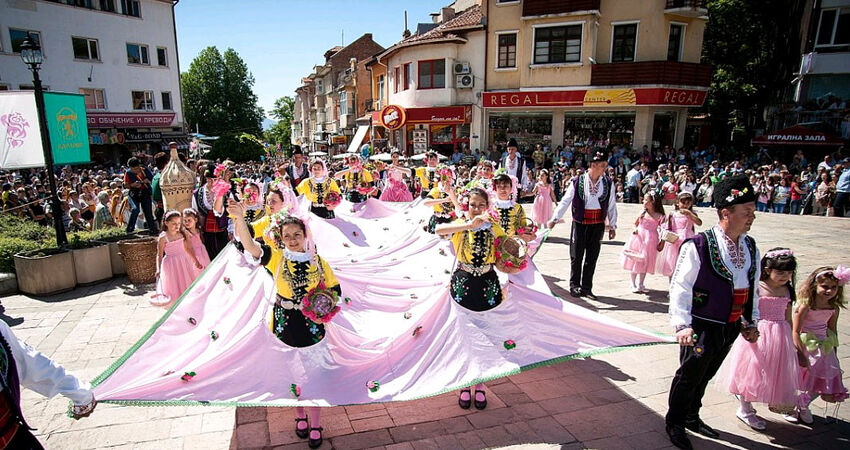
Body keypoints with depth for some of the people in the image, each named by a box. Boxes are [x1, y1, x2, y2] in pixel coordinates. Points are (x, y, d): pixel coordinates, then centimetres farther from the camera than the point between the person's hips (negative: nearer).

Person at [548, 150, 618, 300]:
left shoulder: (608, 183, 4)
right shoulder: (577, 181, -4)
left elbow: (612, 205, 9)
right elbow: (565, 201, -4)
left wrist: (612, 226, 8)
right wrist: (555, 218, -10)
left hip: (598, 224, 3)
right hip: (580, 222, -2)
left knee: (592, 257, 8)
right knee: (576, 255, 4)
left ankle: (586, 288, 19)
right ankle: (574, 286, 17)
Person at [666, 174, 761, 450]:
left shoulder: (750, 248, 3)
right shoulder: (698, 247, -20)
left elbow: (751, 289, 14)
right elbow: (680, 287, -20)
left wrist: (751, 321, 13)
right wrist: (682, 324, -27)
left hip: (731, 328, 7)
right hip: (702, 327, -7)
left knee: (705, 375, 22)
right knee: (689, 376, 7)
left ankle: (691, 417, 42)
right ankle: (674, 423, 28)